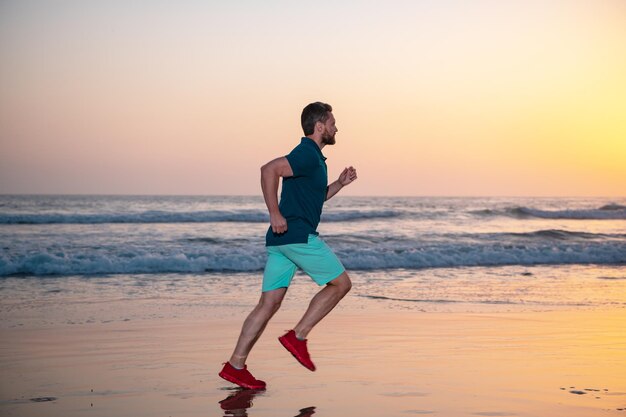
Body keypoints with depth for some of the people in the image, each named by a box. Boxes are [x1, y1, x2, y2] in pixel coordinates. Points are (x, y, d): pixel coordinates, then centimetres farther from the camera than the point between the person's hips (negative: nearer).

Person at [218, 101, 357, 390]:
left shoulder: (312, 156, 22)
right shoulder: (307, 154, -10)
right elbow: (268, 170, -23)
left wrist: (339, 184, 21)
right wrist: (275, 213, -22)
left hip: (281, 238, 10)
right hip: (299, 234, -9)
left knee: (269, 303, 5)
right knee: (341, 283, 3)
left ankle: (235, 365, 1)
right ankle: (297, 336, 1)